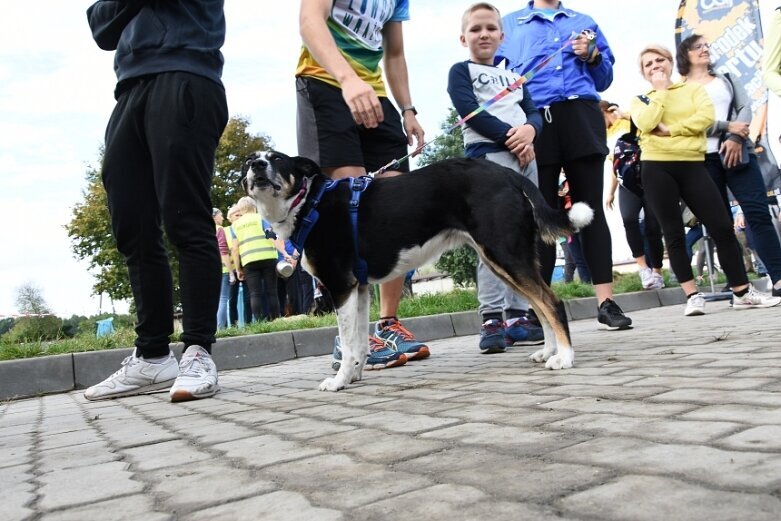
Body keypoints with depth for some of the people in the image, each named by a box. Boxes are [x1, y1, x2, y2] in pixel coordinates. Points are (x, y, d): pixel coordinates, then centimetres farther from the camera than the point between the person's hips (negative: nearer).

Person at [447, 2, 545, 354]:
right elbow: (471, 111, -6)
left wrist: (529, 130, -7)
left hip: (525, 156, 6)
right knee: (494, 237, -15)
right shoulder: (461, 71, 10)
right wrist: (509, 136, -12)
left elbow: (534, 111, 16)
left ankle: (517, 315, 6)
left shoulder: (513, 75, 28)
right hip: (488, 155, -6)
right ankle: (491, 319, -14)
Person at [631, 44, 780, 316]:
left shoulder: (693, 88, 15)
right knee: (673, 234, -2)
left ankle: (742, 292, 7)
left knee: (722, 226, -3)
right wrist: (659, 91, -1)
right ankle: (692, 295, 3)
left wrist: (671, 130, -11)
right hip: (657, 168, -1)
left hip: (692, 165, 1)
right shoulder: (640, 100, 13)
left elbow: (707, 116, -5)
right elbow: (646, 124, -10)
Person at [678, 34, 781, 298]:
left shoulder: (726, 78, 22)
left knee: (758, 212, -8)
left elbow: (745, 107, 8)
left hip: (737, 152, 2)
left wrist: (736, 138, -10)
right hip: (703, 158, -2)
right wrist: (728, 126, -12)